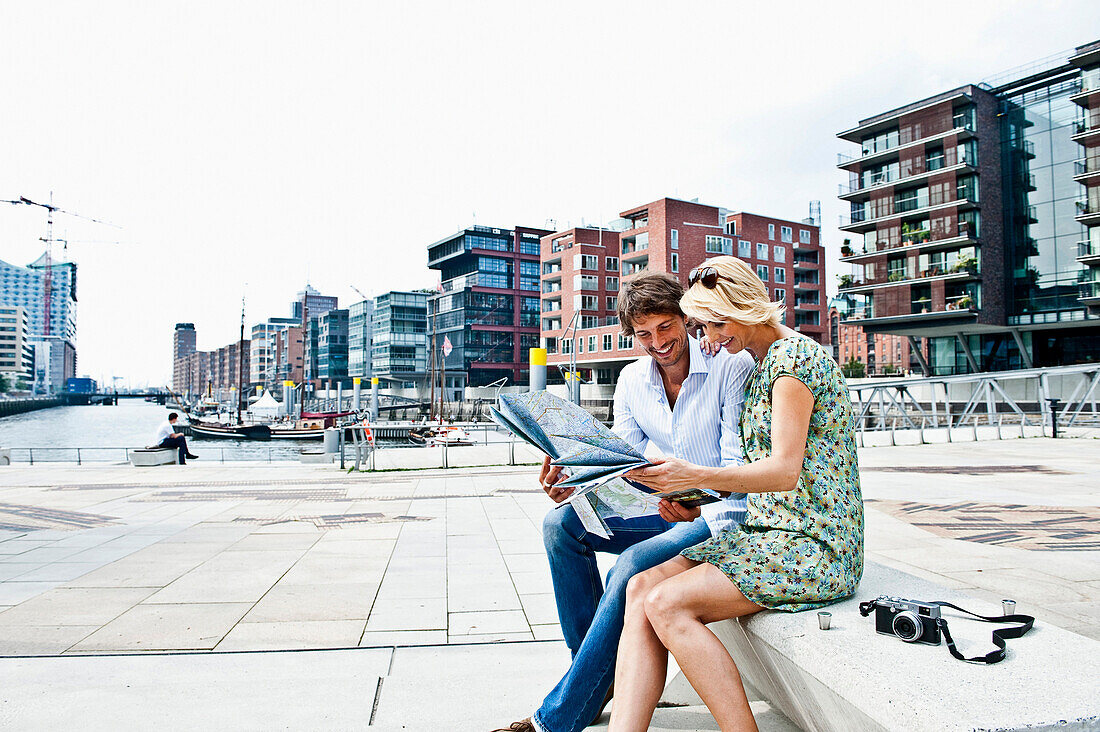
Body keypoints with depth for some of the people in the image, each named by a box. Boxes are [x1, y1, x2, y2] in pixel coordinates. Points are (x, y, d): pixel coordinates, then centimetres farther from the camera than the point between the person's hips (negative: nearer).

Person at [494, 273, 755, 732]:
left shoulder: (732, 366, -13)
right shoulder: (632, 380, 4)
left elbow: (739, 462, -17)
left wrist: (701, 509, -37)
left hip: (724, 513, -6)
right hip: (668, 509, 7)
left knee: (634, 564, -31)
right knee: (562, 523, -11)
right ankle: (596, 669, -4)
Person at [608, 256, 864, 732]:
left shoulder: (793, 354, -11)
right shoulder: (760, 366, 18)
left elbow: (785, 471, -20)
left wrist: (695, 476, -30)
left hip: (814, 547, -9)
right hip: (764, 532, 9)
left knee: (667, 604, -23)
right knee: (641, 588, -10)